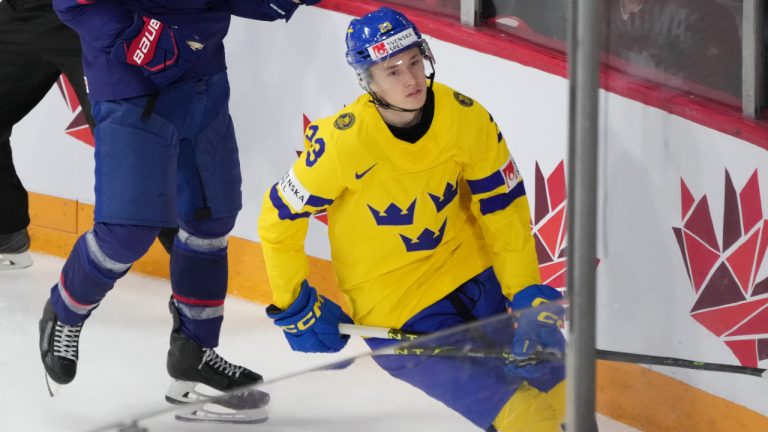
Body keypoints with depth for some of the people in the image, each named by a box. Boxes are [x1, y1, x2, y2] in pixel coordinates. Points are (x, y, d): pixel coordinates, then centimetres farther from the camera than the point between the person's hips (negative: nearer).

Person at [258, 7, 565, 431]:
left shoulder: (466, 117, -14)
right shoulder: (343, 142, -24)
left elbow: (503, 207, -5)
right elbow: (279, 218, -12)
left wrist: (527, 294, -12)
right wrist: (296, 308, -5)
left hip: (473, 270, 4)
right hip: (393, 309, -4)